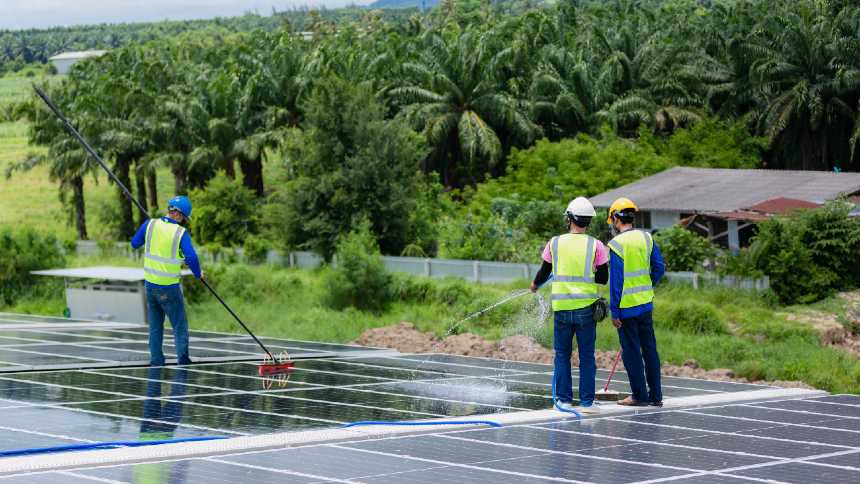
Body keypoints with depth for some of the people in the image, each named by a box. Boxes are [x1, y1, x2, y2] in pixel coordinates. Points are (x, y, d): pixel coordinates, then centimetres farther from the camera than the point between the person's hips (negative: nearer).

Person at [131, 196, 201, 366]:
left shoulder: (150, 224, -3)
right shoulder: (181, 233, -13)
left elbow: (134, 244, 9)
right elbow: (191, 257, -20)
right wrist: (198, 274, -3)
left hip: (150, 283, 4)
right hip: (170, 287, -4)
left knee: (155, 325, 16)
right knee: (179, 324, 8)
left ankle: (156, 359, 16)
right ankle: (182, 357, 1)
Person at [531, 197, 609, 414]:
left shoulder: (555, 243, -1)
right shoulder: (595, 245, -4)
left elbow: (544, 272, 8)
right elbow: (603, 278, -1)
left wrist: (535, 285, 28)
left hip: (562, 307, 1)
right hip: (587, 307, -1)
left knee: (562, 354, 11)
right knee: (587, 356, 5)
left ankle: (563, 399, 10)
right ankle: (586, 402, 6)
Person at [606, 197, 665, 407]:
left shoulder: (617, 244, -13)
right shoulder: (646, 238, 4)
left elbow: (616, 280, -15)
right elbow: (659, 268, 8)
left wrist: (614, 311, -11)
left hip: (627, 305, -6)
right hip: (646, 303, 6)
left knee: (631, 351, 2)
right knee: (649, 348, 11)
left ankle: (640, 395, 6)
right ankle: (656, 395, 15)